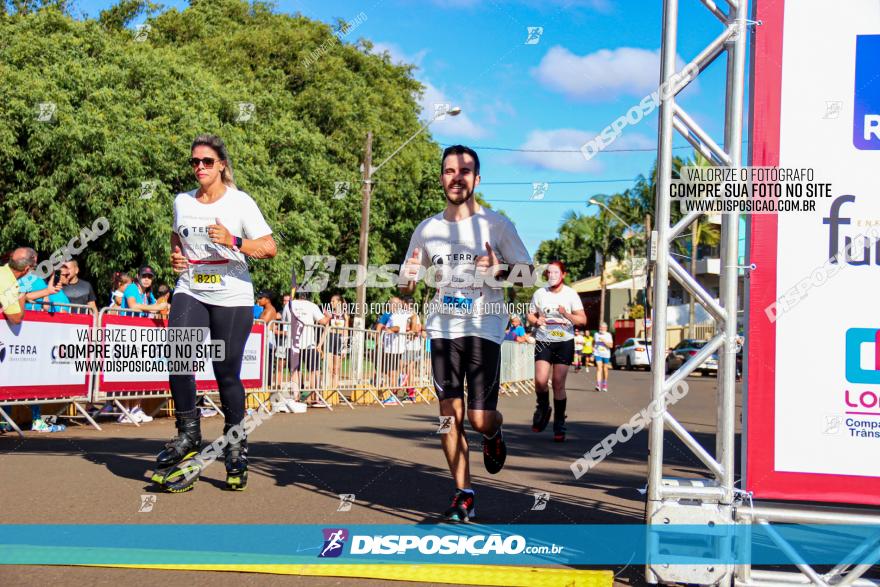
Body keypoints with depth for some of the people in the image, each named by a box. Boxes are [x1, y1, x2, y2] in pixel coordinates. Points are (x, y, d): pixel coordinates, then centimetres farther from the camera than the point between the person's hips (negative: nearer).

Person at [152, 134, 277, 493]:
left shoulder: (240, 202, -4)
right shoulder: (182, 202, 9)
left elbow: (269, 248, -7)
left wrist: (233, 241, -21)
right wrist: (175, 256, 8)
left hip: (232, 298, -3)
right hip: (190, 292, 3)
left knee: (227, 374, 0)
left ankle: (235, 445, 19)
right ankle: (188, 434, -7)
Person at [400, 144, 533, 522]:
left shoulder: (497, 225, 0)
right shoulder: (427, 229, 9)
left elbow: (526, 274, 2)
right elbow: (408, 286, 17)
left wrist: (498, 271, -17)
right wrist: (409, 279, -7)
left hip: (484, 330, -3)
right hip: (443, 329, 3)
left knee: (480, 418, -10)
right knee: (449, 415, 1)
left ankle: (493, 433, 27)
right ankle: (463, 494, 13)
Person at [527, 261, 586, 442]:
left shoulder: (571, 294, 0)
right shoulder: (539, 294, 5)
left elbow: (583, 320, -3)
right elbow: (530, 315, 16)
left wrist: (566, 315, -20)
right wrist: (536, 321, -7)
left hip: (564, 342, -1)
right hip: (543, 341, 1)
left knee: (559, 383, -2)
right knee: (540, 381, -14)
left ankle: (559, 425, 10)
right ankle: (543, 408, 16)